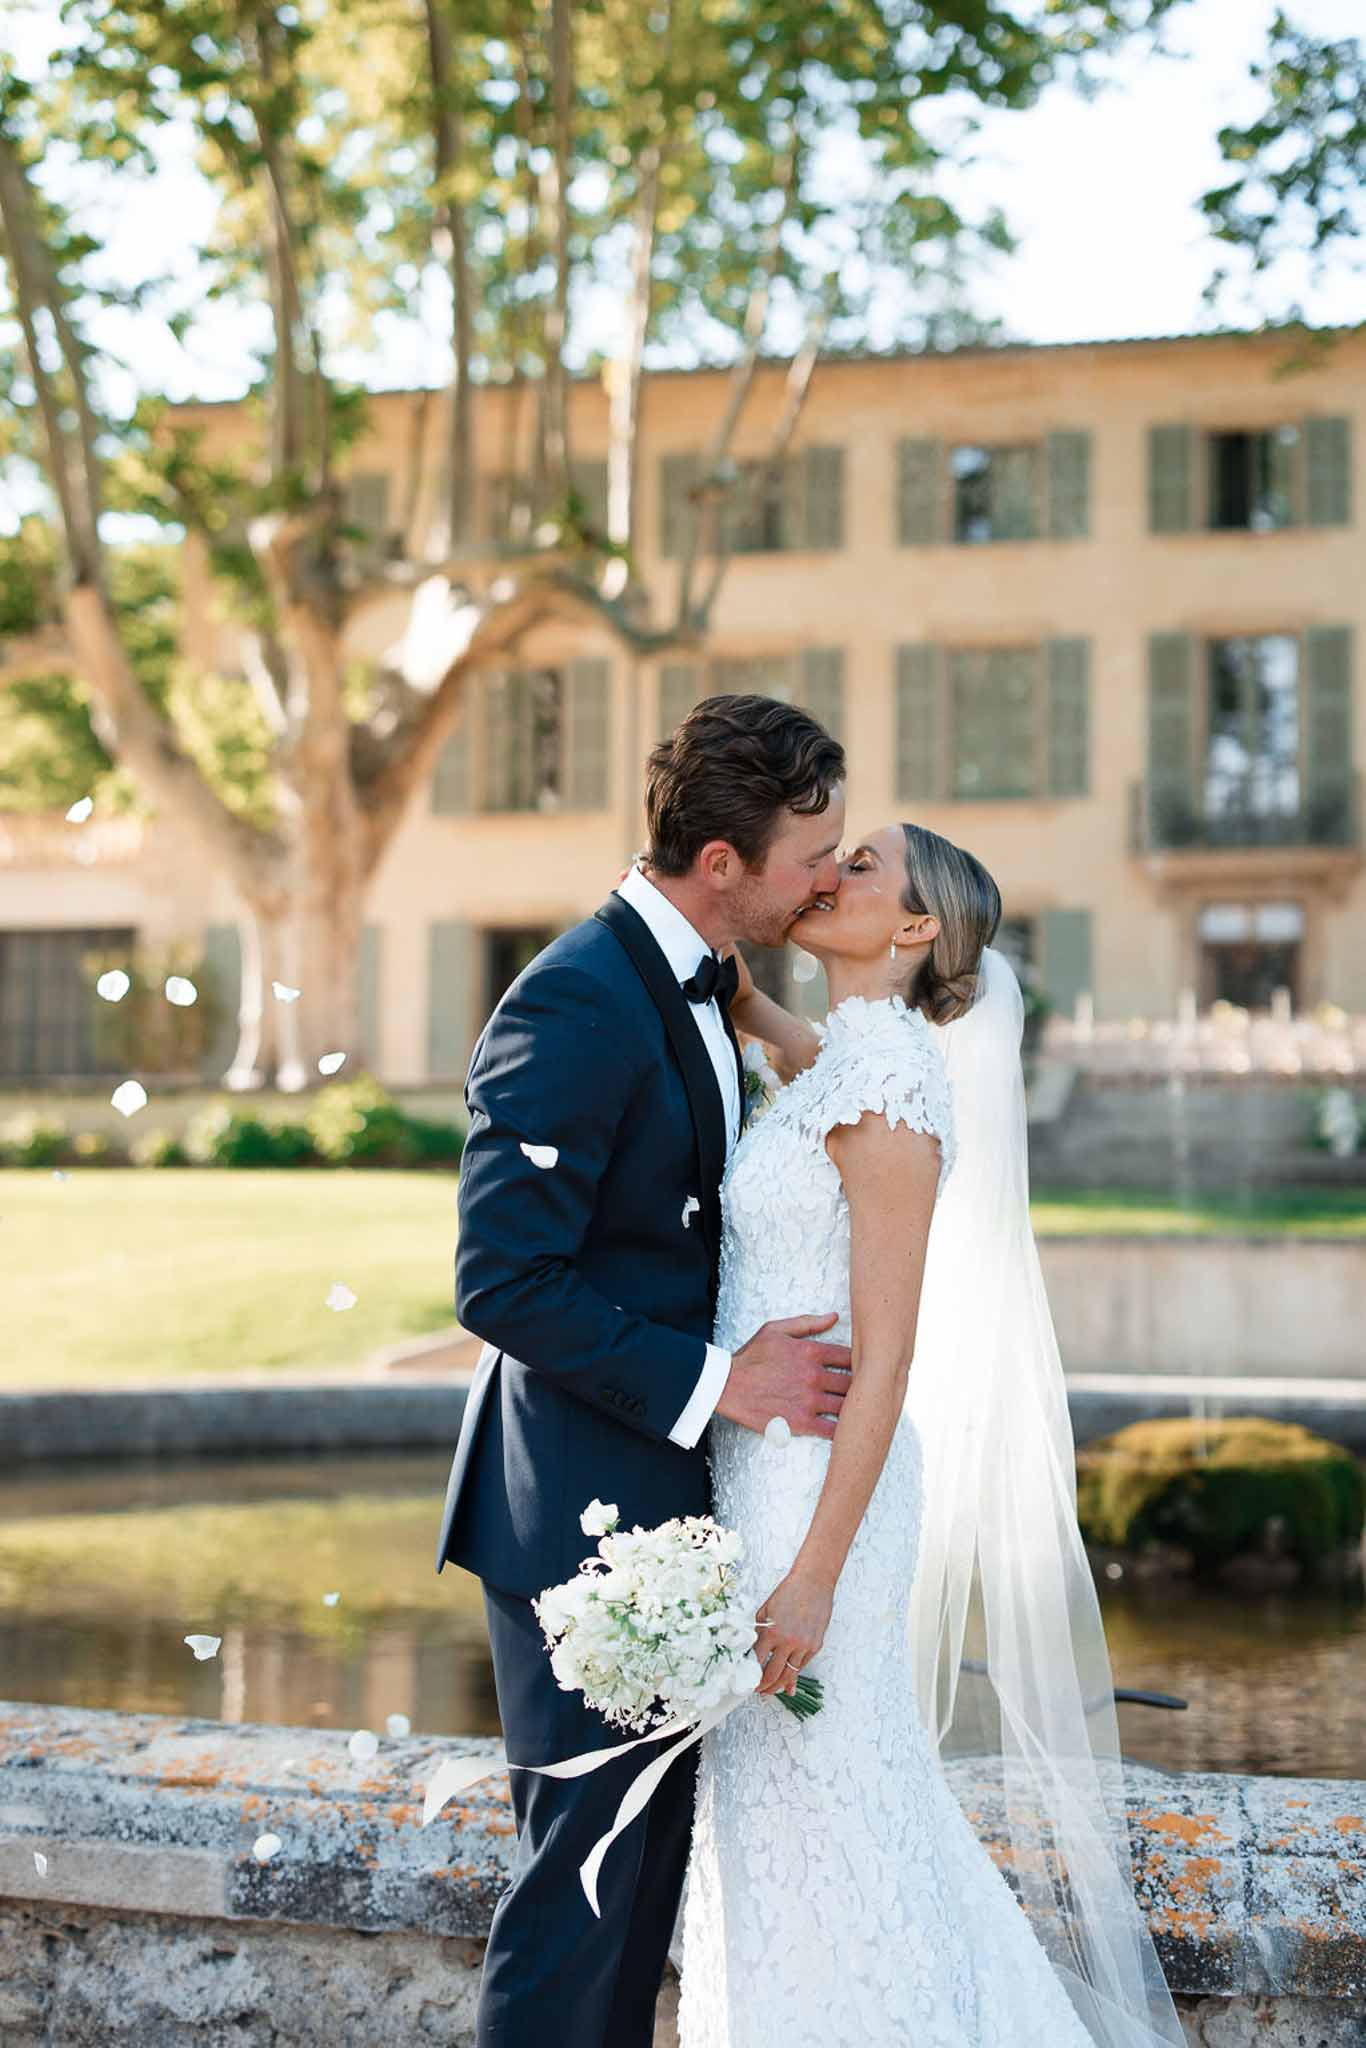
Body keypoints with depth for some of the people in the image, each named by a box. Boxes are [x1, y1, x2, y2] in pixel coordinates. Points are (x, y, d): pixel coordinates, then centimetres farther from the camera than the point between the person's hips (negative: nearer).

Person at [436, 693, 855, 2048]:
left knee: (653, 1845, 19)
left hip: (665, 1498, 10)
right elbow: (502, 1284, -24)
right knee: (582, 1865, 1)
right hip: (583, 1514, -9)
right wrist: (713, 1381, -20)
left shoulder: (700, 985, 10)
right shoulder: (575, 1006, -20)